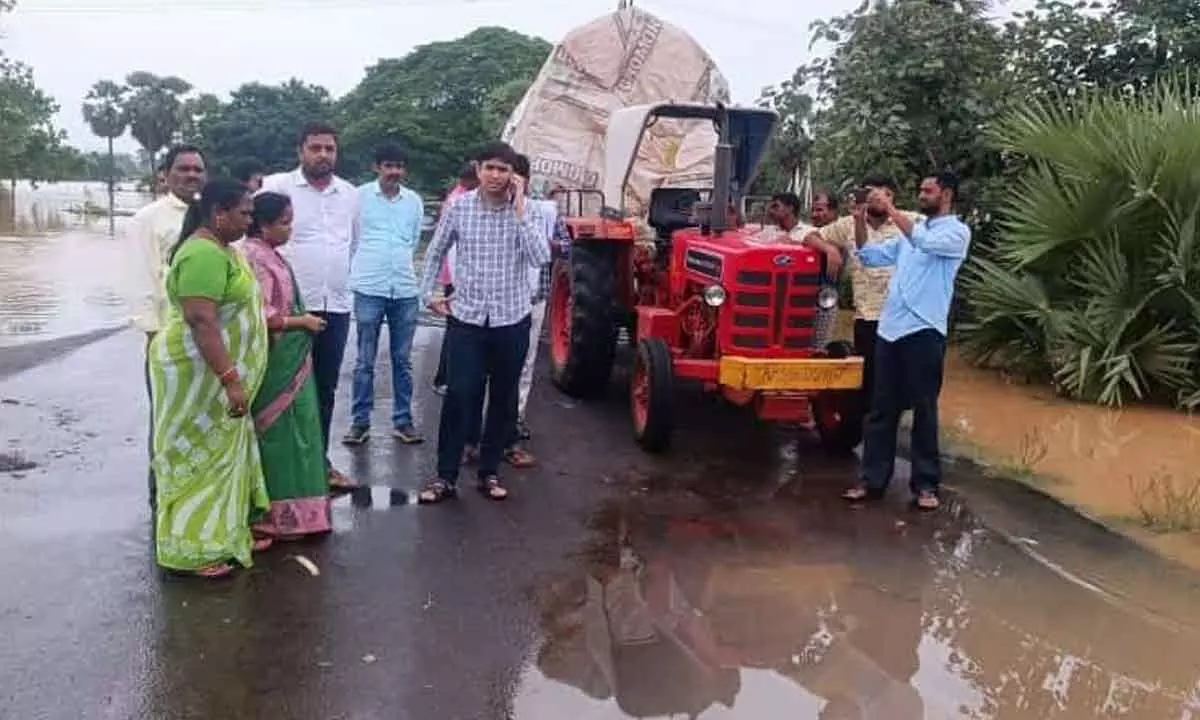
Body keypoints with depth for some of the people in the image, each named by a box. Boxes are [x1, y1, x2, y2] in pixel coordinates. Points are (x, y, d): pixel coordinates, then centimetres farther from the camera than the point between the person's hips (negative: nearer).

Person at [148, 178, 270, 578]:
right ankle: (190, 550, 7)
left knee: (218, 453, 16)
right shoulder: (204, 253, -21)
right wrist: (231, 379, -32)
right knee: (198, 456, -3)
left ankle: (225, 533, 27)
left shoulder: (217, 248, 12)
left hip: (213, 373, 10)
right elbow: (201, 321, -29)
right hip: (198, 373, -10)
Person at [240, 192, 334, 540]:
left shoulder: (268, 253, 12)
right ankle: (279, 515, 9)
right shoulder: (254, 257, -17)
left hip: (288, 360, 10)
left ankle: (283, 509, 25)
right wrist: (303, 321, -14)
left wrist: (302, 318, 10)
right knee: (277, 433, -1)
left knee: (288, 431, 15)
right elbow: (260, 316, -23)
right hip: (275, 363, -10)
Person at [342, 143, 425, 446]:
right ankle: (360, 421, 12)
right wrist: (365, 265, 12)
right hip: (369, 288, -2)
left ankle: (403, 421, 17)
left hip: (406, 289, 3)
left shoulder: (415, 200, 7)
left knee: (402, 361, 9)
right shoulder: (360, 195, -1)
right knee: (365, 361, 4)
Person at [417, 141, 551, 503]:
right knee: (459, 397, -3)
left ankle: (489, 472, 22)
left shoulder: (525, 210, -3)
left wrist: (519, 209, -18)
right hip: (466, 317, -1)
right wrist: (428, 294, 9)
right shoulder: (459, 207, -1)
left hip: (511, 319, 1)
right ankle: (445, 476, 8)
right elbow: (435, 252, 12)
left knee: (503, 399, 8)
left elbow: (540, 259, -18)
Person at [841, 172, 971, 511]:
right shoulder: (911, 230, 19)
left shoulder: (957, 232, -1)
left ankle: (926, 484, 10)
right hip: (889, 329, 6)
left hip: (924, 331, -6)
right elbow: (871, 257, 18)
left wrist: (889, 208, -18)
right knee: (881, 408, 7)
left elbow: (926, 242, -21)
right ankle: (873, 479, 13)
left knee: (924, 409, 1)